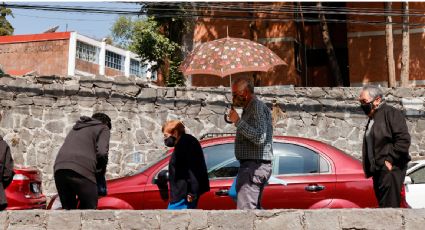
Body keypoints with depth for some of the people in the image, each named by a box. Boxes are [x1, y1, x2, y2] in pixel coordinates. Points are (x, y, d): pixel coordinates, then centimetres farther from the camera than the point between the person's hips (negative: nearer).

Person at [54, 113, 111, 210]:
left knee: (68, 208, 13)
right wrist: (100, 168, 17)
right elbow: (101, 153, -2)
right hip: (82, 171, -6)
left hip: (59, 168, 6)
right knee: (89, 208, 1)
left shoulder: (76, 127, 35)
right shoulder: (103, 128, 15)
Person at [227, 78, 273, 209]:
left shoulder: (257, 107, -11)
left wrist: (238, 121, -20)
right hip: (251, 166, 11)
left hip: (254, 167, -11)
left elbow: (259, 138, -23)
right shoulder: (249, 109, 20)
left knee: (245, 208, -15)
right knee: (254, 208, 17)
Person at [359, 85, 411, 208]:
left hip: (390, 170, -9)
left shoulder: (390, 113, -6)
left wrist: (390, 160, -17)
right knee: (382, 204, 11)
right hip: (378, 171, 9)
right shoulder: (372, 119, 21)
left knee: (389, 207, -11)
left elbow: (404, 139, -15)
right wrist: (369, 169, 15)